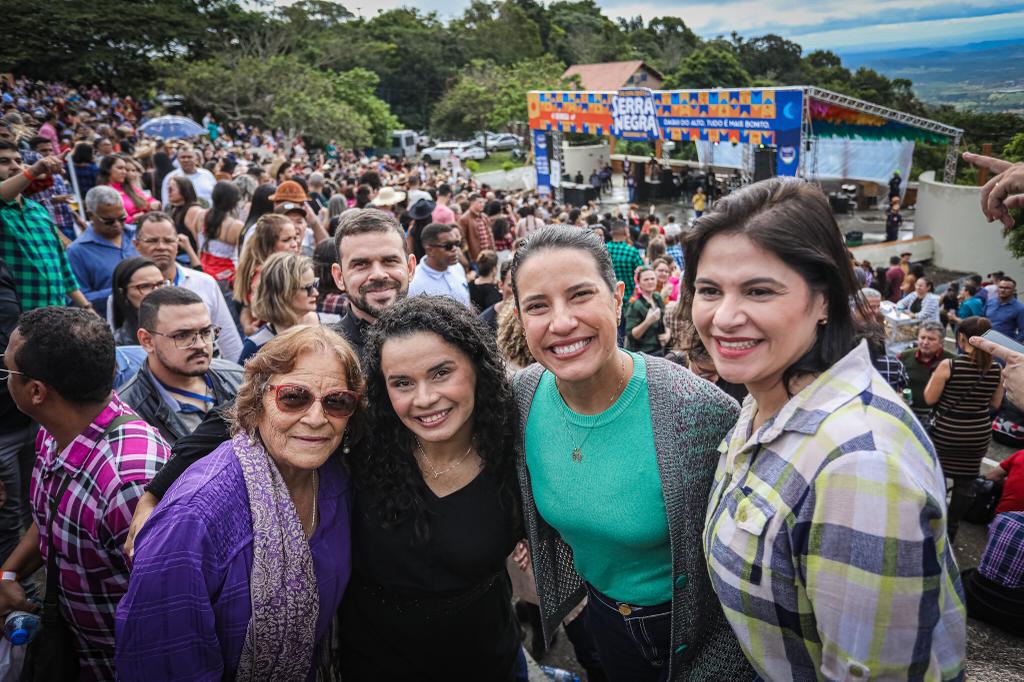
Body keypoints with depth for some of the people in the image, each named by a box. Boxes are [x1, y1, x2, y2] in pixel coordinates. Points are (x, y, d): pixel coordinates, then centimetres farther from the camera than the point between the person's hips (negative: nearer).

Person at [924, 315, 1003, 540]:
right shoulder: (996, 369, -5)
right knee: (966, 482, 15)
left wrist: (934, 376, 4)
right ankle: (951, 527, 26)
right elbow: (995, 404, 6)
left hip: (945, 433, -3)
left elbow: (929, 398, -10)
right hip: (978, 435, 3)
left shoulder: (948, 366, -17)